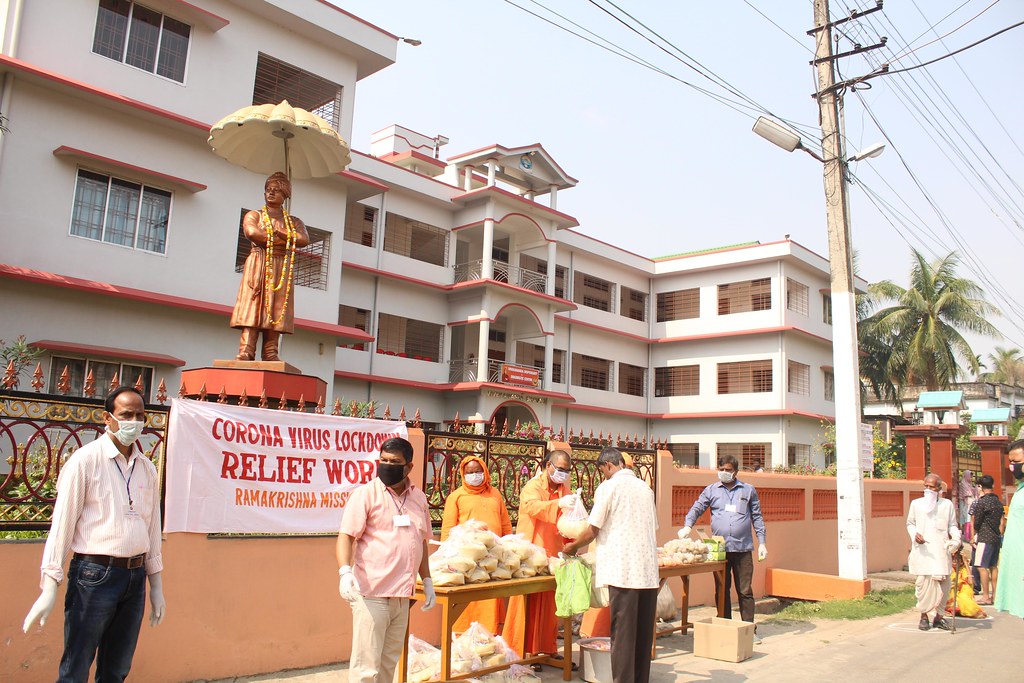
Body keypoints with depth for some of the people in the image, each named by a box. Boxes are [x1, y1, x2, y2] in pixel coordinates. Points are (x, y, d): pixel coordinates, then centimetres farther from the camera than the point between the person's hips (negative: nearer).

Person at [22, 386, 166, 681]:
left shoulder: (148, 469, 10)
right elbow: (62, 523, -7)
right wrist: (49, 588, -11)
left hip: (135, 576, 5)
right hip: (94, 575, -5)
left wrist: (156, 586, 16)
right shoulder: (85, 460, -6)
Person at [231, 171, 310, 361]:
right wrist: (284, 240, -6)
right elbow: (251, 232, -9)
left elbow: (304, 239, -2)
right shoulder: (254, 215, 14)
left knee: (276, 309, -7)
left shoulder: (294, 222, 19)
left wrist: (279, 232, -7)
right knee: (253, 307, -12)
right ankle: (246, 351, -19)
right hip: (258, 266, -2)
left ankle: (270, 353, -11)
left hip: (282, 269, 2)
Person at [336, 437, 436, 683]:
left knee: (389, 662, 13)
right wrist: (345, 571, -27)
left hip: (402, 595, 6)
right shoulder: (365, 494, -6)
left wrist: (427, 581, 18)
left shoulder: (418, 498, 11)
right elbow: (346, 536, -12)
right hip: (371, 593, -6)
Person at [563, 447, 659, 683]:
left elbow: (592, 531, -5)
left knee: (622, 632, -1)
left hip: (622, 571, -6)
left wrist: (573, 547, 13)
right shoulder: (645, 488, 14)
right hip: (649, 570, 6)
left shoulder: (608, 487, -4)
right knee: (643, 632, 12)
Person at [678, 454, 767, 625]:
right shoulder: (711, 490, 8)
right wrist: (687, 526, -15)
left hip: (743, 548, -1)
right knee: (722, 591, 8)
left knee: (745, 591, 2)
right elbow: (697, 508, 2)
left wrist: (761, 543, 5)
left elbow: (757, 517, 11)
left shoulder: (748, 490, 8)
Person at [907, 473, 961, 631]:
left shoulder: (947, 504, 8)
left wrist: (956, 538, -8)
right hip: (922, 551, -1)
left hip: (941, 550, 1)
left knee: (943, 583, 1)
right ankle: (924, 616, 9)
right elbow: (910, 523, 14)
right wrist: (915, 534, -5)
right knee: (924, 582, -4)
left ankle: (938, 616, 15)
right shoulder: (916, 503, 8)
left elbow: (952, 525, 11)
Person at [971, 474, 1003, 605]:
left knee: (982, 567, -6)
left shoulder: (981, 502, -13)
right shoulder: (998, 502, 9)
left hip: (985, 538, -8)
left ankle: (986, 597, -8)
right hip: (996, 537, 8)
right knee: (993, 566, 13)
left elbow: (976, 523, -8)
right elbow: (1000, 522, 16)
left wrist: (975, 535, 11)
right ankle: (994, 594, 17)